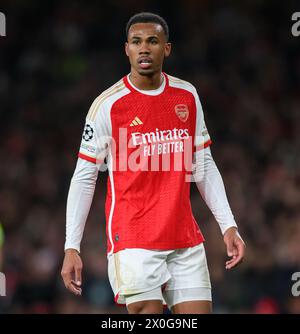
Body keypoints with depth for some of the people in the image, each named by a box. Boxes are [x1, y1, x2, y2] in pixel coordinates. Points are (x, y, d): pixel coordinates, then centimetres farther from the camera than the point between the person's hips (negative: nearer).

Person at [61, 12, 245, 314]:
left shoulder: (187, 96, 9)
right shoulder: (108, 105, -5)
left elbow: (204, 167, 16)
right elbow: (84, 178, -2)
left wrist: (228, 225, 9)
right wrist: (72, 247, -7)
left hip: (185, 240, 5)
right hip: (134, 242, -5)